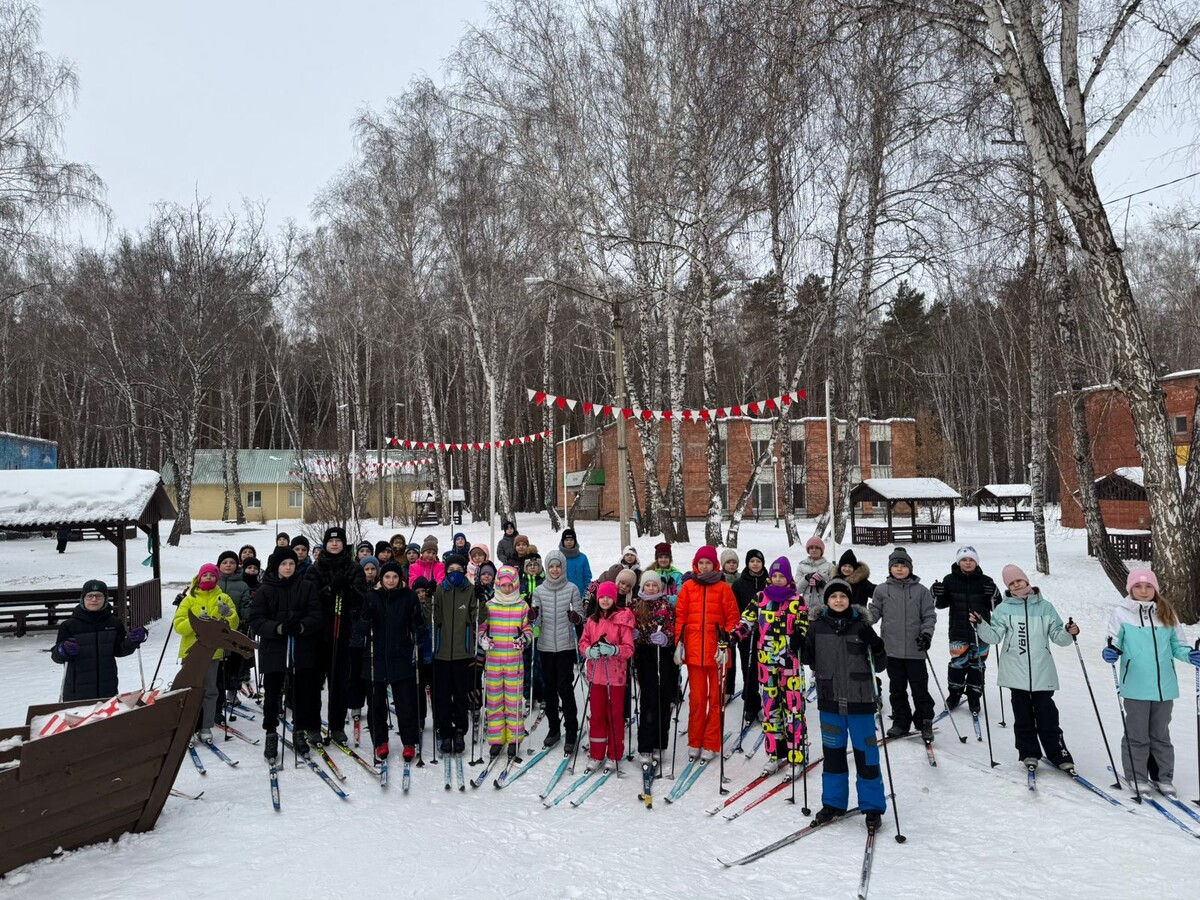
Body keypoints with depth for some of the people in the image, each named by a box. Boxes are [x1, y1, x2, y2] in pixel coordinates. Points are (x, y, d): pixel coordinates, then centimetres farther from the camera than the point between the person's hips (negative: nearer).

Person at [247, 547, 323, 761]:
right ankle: (271, 735, 23)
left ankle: (299, 731, 26)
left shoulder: (307, 587, 2)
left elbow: (317, 617, -2)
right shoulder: (265, 590, 0)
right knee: (272, 694, 7)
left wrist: (301, 626, -22)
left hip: (302, 649, 1)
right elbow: (256, 621, -6)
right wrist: (279, 628, -23)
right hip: (273, 649, -1)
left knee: (302, 693, 9)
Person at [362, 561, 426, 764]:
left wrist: (417, 639, -12)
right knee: (376, 702, 9)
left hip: (401, 657, -2)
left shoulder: (409, 597, 2)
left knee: (405, 702, -1)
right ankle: (380, 742, 23)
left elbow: (418, 624, 3)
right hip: (376, 657, 2)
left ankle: (409, 743, 10)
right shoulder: (372, 597, 5)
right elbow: (363, 623, 2)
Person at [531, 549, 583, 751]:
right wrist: (533, 617, -16)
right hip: (546, 645, 3)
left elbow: (580, 616, 1)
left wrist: (576, 618, -20)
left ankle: (571, 732, 5)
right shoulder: (539, 590, 4)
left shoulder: (572, 589, -2)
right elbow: (538, 621, 6)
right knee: (549, 687, 11)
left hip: (566, 645, -3)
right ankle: (553, 728, 24)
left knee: (565, 687, -5)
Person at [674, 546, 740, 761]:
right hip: (694, 650, 1)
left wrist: (726, 644, -6)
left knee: (716, 698, 4)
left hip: (716, 650, -1)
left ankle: (711, 744, 12)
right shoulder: (688, 587, 7)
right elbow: (680, 616, 7)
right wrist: (679, 643, 1)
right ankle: (694, 742, 17)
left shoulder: (723, 588, 2)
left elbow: (732, 618, 1)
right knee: (696, 697, 7)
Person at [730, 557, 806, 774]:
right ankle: (775, 754, 19)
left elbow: (804, 628, -2)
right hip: (766, 661, 3)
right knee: (769, 707, 8)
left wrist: (798, 638, -23)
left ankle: (795, 757, 4)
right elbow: (747, 622, 7)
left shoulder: (797, 600, 0)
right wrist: (731, 637, -8)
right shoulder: (761, 598, 7)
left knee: (793, 707, -4)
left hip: (790, 660, -3)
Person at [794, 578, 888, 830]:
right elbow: (809, 661, 10)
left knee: (866, 753, 5)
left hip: (859, 699, -2)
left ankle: (872, 806, 20)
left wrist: (876, 646, -20)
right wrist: (799, 647, -9)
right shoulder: (817, 626, 1)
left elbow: (880, 666, -1)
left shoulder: (861, 626, -4)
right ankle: (833, 802, 27)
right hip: (830, 699, 2)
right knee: (832, 751, 12)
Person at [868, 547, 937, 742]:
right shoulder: (882, 590, 4)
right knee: (897, 688, 10)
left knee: (920, 688, 4)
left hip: (915, 649, -1)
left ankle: (925, 723, 18)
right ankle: (900, 722, 22)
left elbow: (929, 616, 3)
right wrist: (863, 616, -12)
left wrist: (927, 633, -11)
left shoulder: (921, 590, 1)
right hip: (892, 649, 2)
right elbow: (874, 612, 7)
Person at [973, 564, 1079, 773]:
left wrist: (1068, 633, -12)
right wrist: (980, 625, -22)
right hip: (1016, 674, 0)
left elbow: (1057, 636, 9)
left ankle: (1059, 755, 13)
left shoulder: (1045, 607, 6)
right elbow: (994, 637, -5)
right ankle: (1029, 754, 19)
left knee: (1047, 716, 1)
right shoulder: (1003, 609, 3)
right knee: (1023, 716, 7)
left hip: (1042, 673, 0)